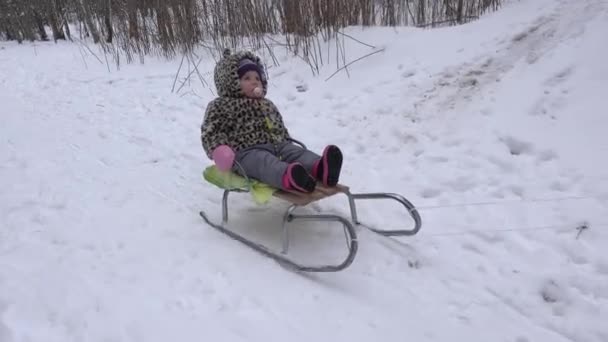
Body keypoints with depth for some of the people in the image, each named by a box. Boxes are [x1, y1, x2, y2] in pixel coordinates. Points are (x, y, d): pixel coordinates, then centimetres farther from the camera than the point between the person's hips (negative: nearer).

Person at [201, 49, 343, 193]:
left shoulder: (267, 105, 30)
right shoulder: (220, 106, 9)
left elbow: (281, 129, 38)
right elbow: (210, 132, -2)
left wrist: (289, 143, 30)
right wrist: (218, 149, -20)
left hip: (276, 145, 6)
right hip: (246, 151, -6)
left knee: (296, 152, -23)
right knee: (263, 161, -38)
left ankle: (320, 168, -53)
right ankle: (287, 176, -69)